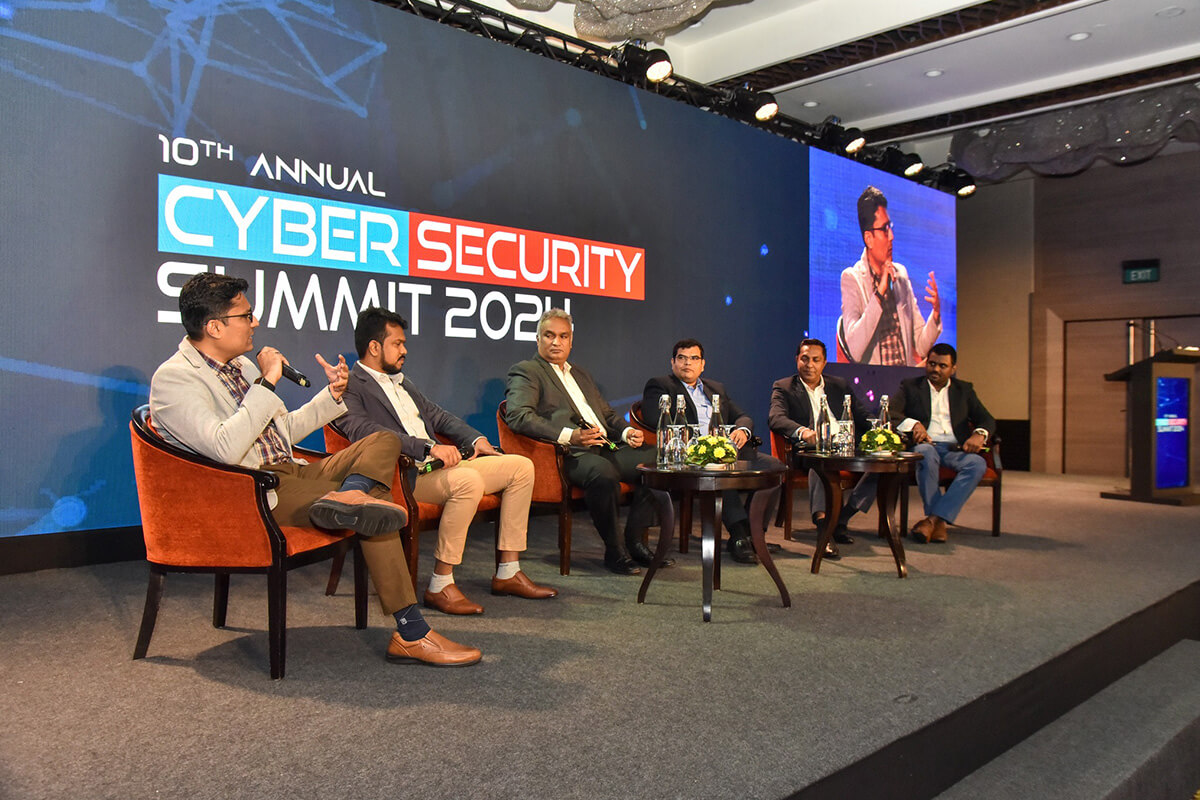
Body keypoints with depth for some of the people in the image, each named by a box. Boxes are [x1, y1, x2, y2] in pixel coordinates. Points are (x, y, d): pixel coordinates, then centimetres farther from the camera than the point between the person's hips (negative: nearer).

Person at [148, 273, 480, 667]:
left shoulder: (241, 365, 20)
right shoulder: (173, 378, -8)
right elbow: (225, 449, -23)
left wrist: (331, 395, 14)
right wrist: (266, 383, -17)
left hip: (290, 472, 9)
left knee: (384, 440, -1)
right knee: (373, 499, -24)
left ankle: (347, 494, -34)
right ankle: (412, 634, -22)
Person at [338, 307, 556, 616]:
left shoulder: (402, 381, 25)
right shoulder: (350, 385, -4)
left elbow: (436, 414, 28)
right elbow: (364, 432, -21)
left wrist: (475, 438, 10)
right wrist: (429, 447, -27)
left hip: (438, 464, 10)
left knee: (521, 466, 1)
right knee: (468, 480, -37)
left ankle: (507, 573, 2)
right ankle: (440, 586, -25)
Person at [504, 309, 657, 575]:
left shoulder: (580, 373, 29)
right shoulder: (525, 371, 5)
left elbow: (607, 412, 33)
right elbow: (518, 416, -13)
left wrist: (627, 431, 9)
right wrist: (569, 435, -24)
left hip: (606, 448, 8)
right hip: (571, 455, -8)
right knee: (602, 472, -37)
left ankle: (634, 540, -2)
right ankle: (614, 550, -16)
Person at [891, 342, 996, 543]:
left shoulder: (964, 389, 22)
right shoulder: (909, 386, 15)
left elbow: (986, 419, 15)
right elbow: (890, 413, 1)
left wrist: (980, 434, -9)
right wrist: (913, 424, -18)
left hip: (955, 449, 2)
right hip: (925, 445, -2)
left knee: (978, 464, -31)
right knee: (927, 455, -38)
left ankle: (933, 519, -37)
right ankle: (939, 523, -33)